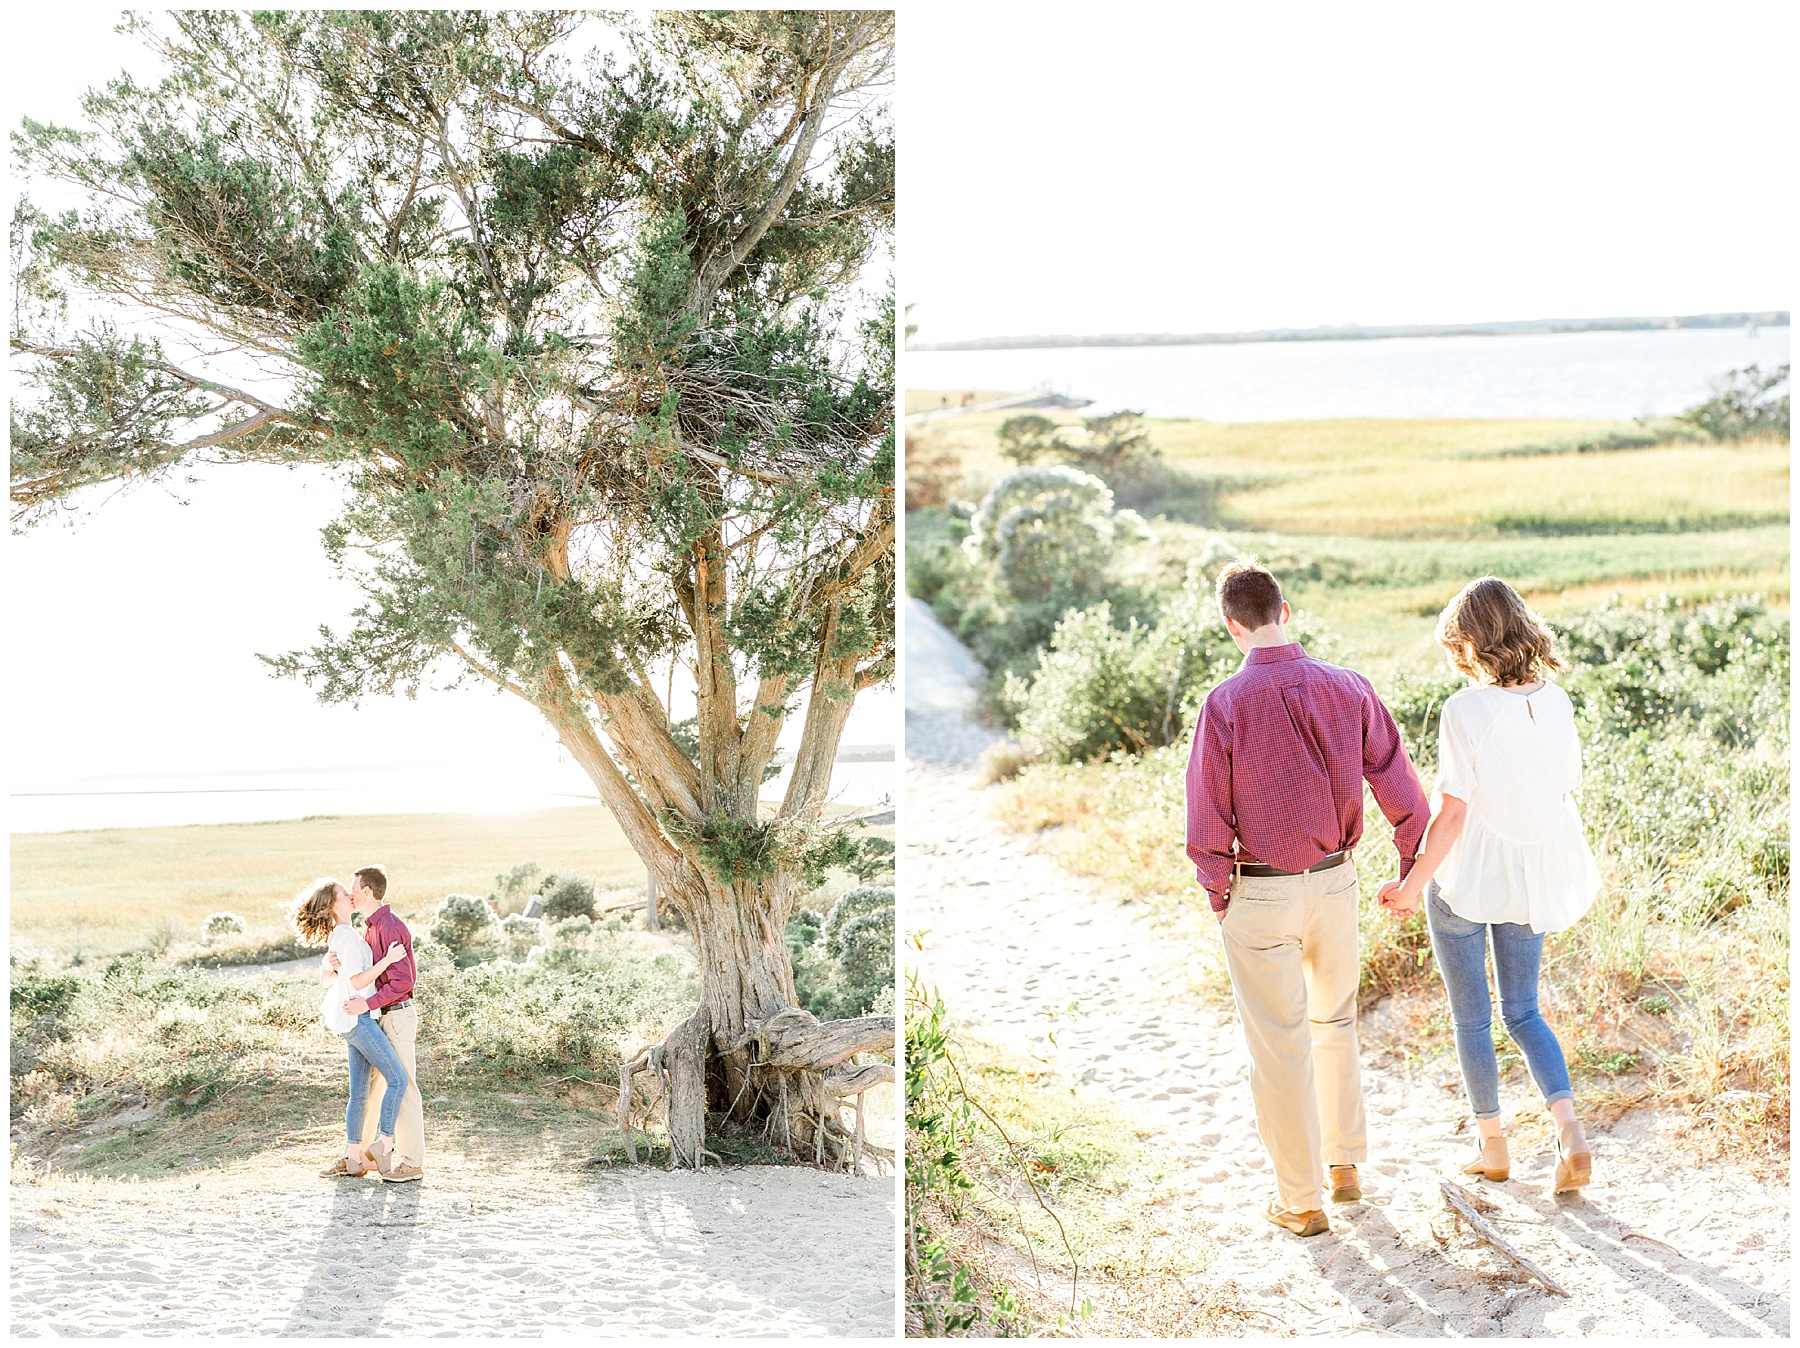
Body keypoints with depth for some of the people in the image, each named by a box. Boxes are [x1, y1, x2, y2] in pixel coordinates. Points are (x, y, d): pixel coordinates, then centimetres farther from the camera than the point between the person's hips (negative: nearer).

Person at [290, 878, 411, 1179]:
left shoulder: (337, 936, 18)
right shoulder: (347, 934, -13)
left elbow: (325, 978, 24)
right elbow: (357, 982, -18)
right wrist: (388, 960, -19)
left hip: (354, 1019, 10)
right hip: (356, 1017, -10)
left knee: (359, 1093, 9)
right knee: (398, 1079, -11)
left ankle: (352, 1156, 10)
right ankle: (384, 1144, -11)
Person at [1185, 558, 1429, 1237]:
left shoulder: (1225, 705, -17)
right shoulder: (1347, 689, -6)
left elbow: (1207, 822, -13)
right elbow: (1402, 793, -1)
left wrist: (1219, 900, 1)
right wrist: (1410, 872, 13)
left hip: (1259, 896, -4)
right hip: (1335, 881, 4)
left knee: (1279, 1048, 7)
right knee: (1335, 1022, 26)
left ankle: (1301, 1200, 17)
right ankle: (1345, 1164, 35)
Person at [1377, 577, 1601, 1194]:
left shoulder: (1465, 710, -21)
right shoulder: (1556, 702, -5)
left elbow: (1452, 814, -20)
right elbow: (1566, 790, 5)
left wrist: (1412, 884, -9)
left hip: (1465, 880, -5)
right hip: (1531, 880, 5)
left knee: (1471, 1019, 13)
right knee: (1523, 1013, 19)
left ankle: (1492, 1145, 25)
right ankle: (1569, 1130, 1)